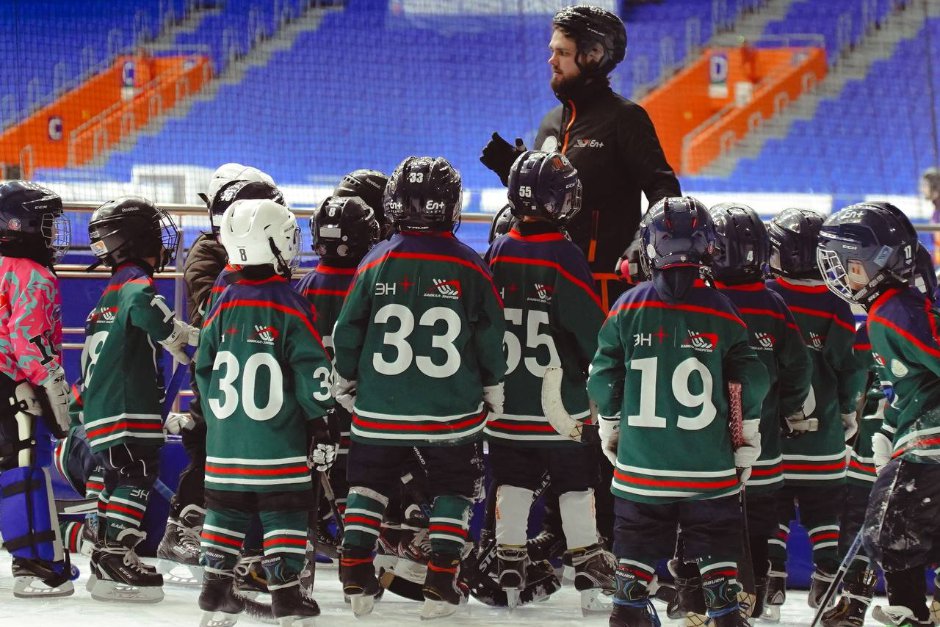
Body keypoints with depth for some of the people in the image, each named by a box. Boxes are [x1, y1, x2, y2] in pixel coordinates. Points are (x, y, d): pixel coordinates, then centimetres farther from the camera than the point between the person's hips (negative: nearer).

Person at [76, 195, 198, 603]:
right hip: (126, 412, -10)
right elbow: (144, 309, -34)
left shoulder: (112, 292, 24)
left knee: (119, 478, 17)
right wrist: (182, 337, -25)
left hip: (101, 409, 10)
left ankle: (107, 555, 23)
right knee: (136, 475, -14)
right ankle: (114, 557, -20)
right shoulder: (135, 280, -9)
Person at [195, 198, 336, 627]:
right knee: (284, 512, 1)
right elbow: (312, 370, -11)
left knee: (226, 508, 12)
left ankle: (215, 591, 13)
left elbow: (204, 368, 9)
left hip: (226, 441, 4)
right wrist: (320, 423, -2)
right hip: (279, 442, -4)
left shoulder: (223, 305, 3)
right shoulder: (289, 306, -11)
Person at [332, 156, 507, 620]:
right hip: (452, 409, -1)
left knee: (369, 482, 16)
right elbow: (490, 334, -3)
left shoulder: (377, 263, -4)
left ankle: (356, 578, 8)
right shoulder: (468, 267, -8)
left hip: (380, 408, 1)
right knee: (451, 489, 12)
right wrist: (493, 389, 12)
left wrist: (345, 383, 16)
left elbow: (347, 332, 0)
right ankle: (440, 586, 4)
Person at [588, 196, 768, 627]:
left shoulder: (628, 308, -2)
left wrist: (610, 433, 15)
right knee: (716, 539, 8)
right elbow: (748, 384, -3)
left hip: (641, 462, 1)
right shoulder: (722, 314, -5)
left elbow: (604, 381, 2)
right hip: (710, 464, -1)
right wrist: (746, 446, 7)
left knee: (639, 536, 14)